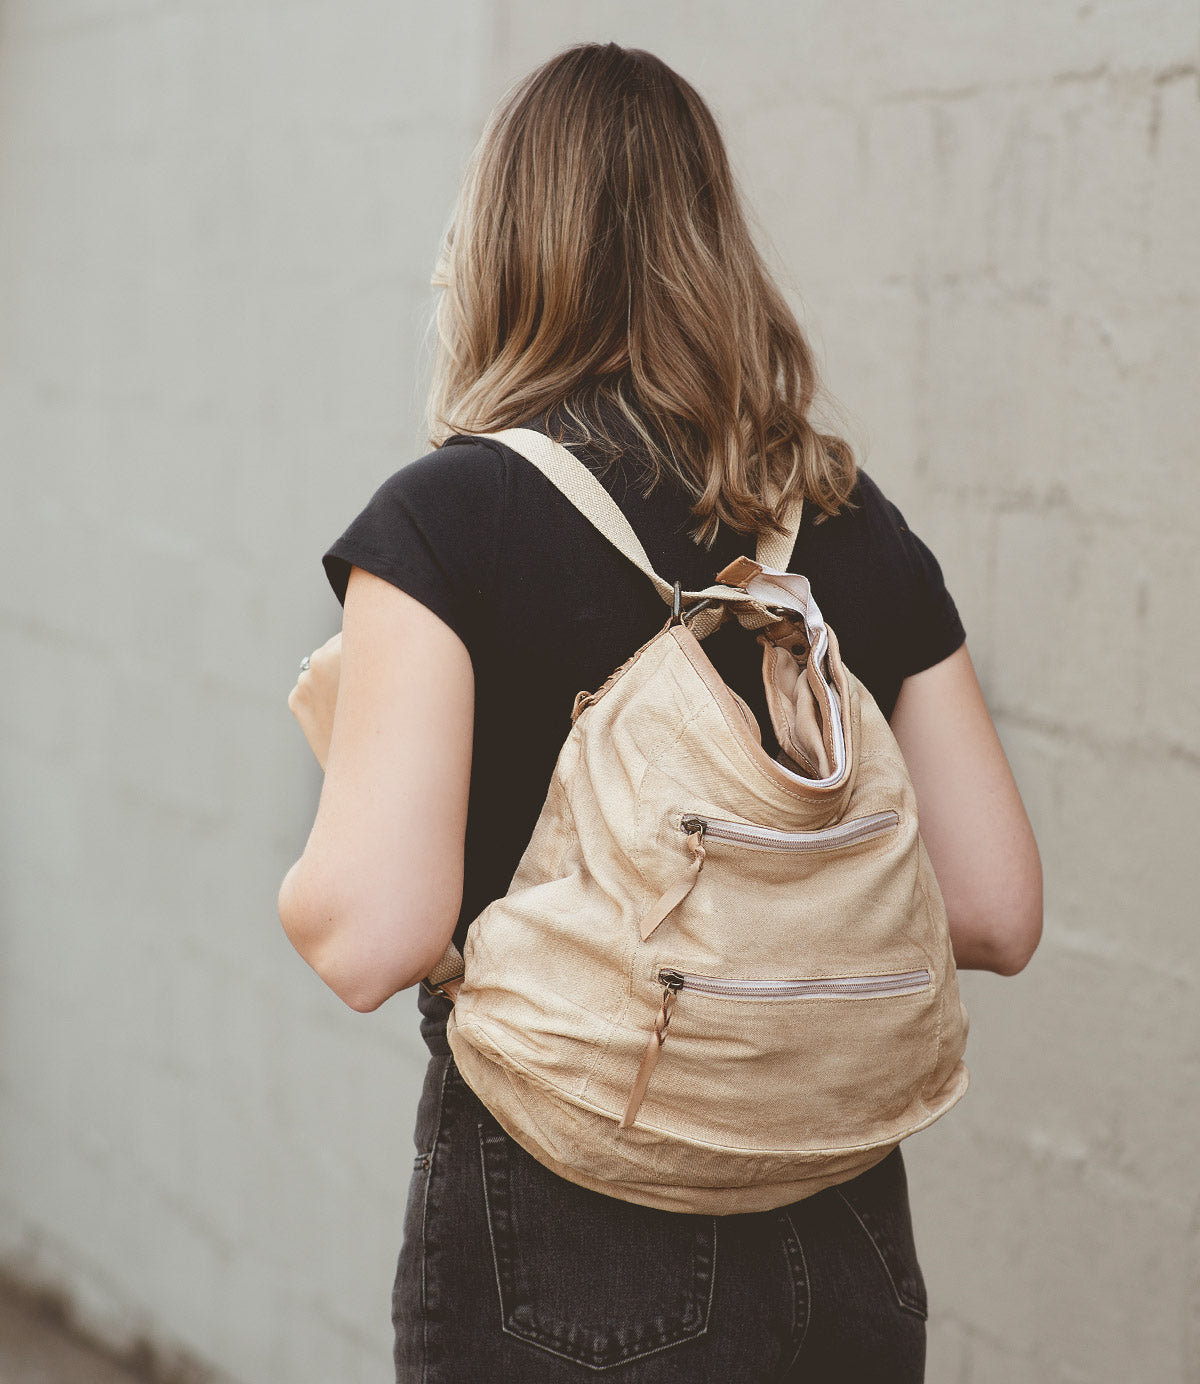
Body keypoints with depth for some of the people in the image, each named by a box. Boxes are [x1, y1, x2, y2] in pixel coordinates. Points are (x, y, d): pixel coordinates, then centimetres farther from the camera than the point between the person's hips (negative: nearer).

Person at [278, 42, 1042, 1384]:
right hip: (845, 1249, 4)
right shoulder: (860, 528, 2)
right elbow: (995, 914, 2)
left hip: (564, 1250, -4)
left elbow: (366, 939, -19)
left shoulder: (449, 516, -12)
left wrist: (339, 727, 0)